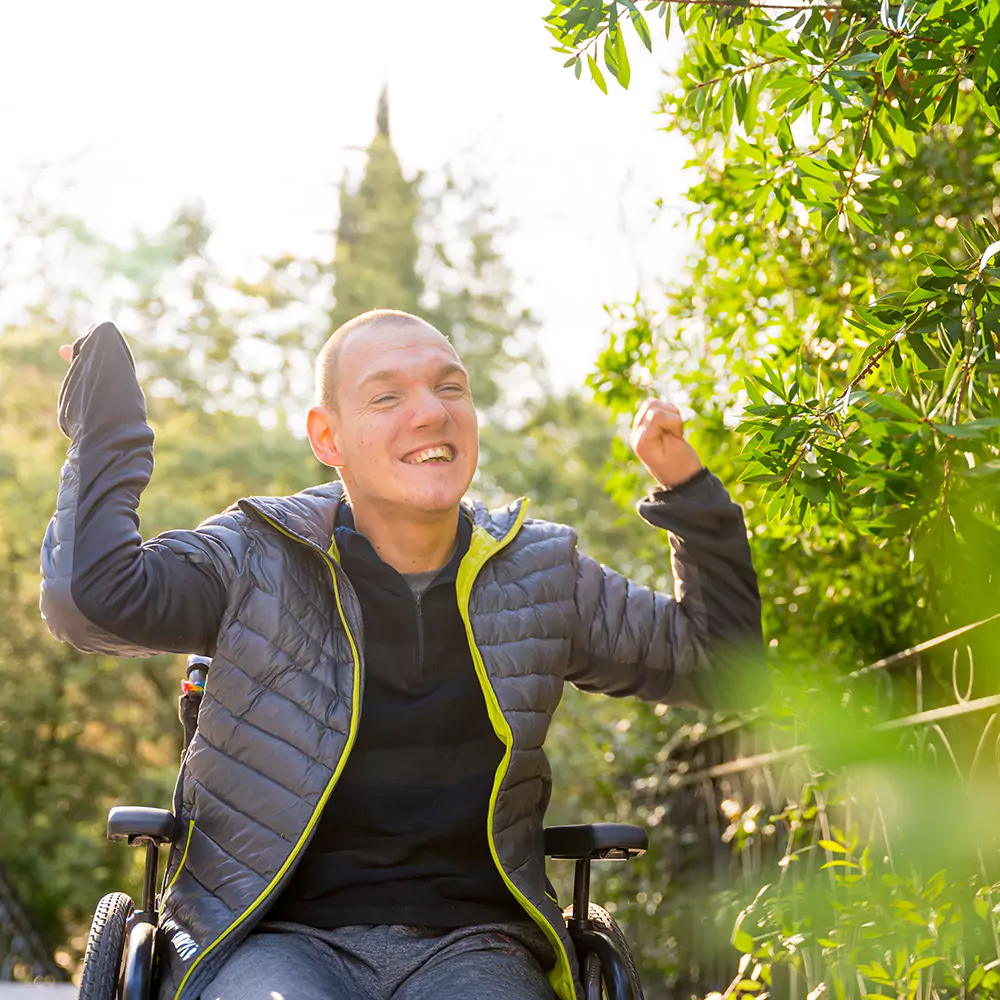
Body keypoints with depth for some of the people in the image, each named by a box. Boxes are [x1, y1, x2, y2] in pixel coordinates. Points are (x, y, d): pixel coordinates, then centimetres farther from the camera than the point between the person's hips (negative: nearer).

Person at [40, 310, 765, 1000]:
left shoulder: (540, 571, 10)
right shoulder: (259, 559, 2)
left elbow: (719, 666, 15)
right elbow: (94, 597, -15)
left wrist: (687, 488, 6)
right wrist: (104, 414, -3)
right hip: (271, 937, -2)